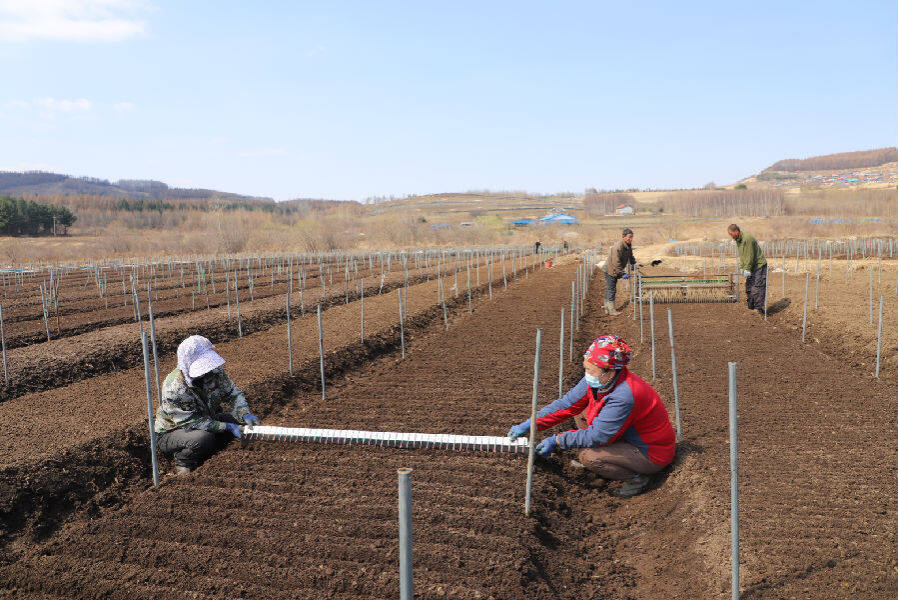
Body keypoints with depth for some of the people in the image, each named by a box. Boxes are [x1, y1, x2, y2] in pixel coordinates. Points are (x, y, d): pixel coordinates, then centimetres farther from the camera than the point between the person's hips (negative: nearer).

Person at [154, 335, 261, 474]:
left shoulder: (215, 372, -14)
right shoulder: (174, 388, -33)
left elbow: (232, 393, -5)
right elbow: (193, 423, -29)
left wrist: (245, 414, -25)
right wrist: (226, 427, -33)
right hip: (170, 433, -7)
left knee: (238, 420, -12)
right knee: (203, 438, -36)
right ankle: (182, 461, -3)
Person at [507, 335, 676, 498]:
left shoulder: (624, 397, -35)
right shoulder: (596, 381, -9)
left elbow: (597, 436, -30)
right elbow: (566, 404, -4)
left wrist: (557, 441, -24)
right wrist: (529, 425, -10)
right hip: (628, 436, 9)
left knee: (588, 456, -24)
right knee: (582, 411, 3)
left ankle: (638, 477, -5)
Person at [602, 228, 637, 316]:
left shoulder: (629, 246, 4)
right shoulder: (618, 247, -26)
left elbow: (630, 257, 23)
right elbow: (616, 263, -28)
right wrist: (622, 274, -27)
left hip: (615, 271, 9)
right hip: (610, 270, -9)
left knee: (609, 290, 15)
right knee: (611, 290, -7)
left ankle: (607, 309, 23)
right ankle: (612, 310, -4)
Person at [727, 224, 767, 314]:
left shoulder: (748, 238, -23)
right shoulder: (737, 240, 7)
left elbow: (750, 256, -22)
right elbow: (741, 255, 13)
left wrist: (747, 269, -20)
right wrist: (741, 267, 7)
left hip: (759, 265, -9)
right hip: (751, 267, 9)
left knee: (758, 286, -10)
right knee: (749, 286, 11)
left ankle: (759, 307, -7)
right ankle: (750, 305, 20)